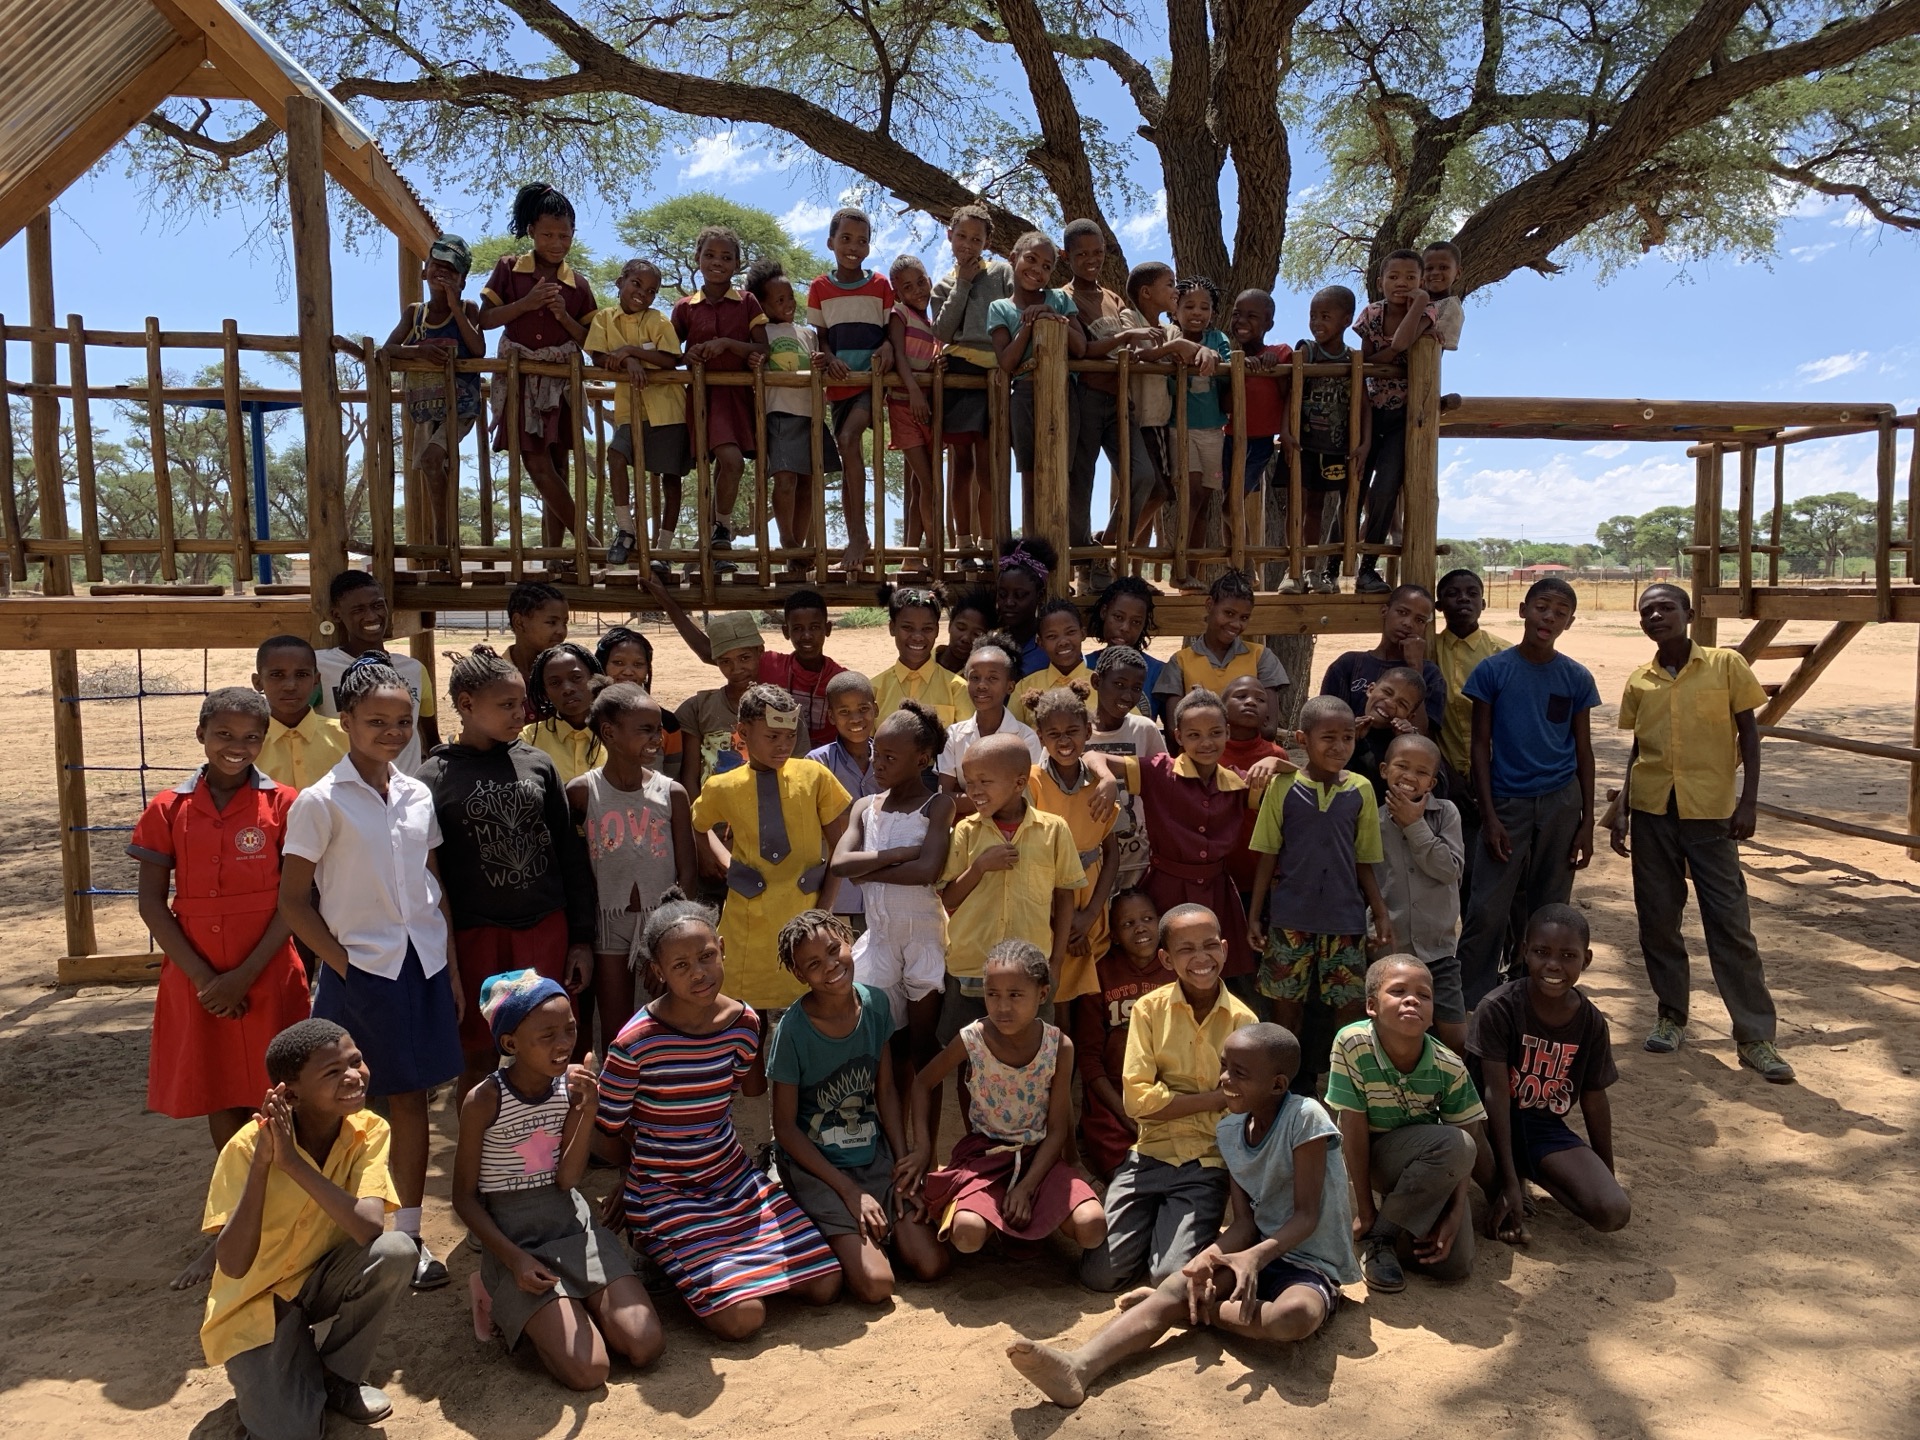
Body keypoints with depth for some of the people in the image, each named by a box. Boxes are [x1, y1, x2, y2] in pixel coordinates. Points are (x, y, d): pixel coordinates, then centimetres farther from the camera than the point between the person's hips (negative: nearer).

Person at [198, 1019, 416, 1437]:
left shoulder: (369, 1131, -17)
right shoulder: (247, 1145, -23)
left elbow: (370, 1229, -33)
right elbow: (233, 1266, -30)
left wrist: (294, 1162, -38)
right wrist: (261, 1164, -39)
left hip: (322, 1278, 3)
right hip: (256, 1299, -3)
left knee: (396, 1251, -29)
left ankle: (339, 1377, -2)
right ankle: (262, 1376, 15)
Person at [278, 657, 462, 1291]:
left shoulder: (418, 795, 6)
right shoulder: (321, 802, -8)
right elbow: (293, 899, -6)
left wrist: (452, 969, 9)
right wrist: (342, 965, -11)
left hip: (423, 965, 4)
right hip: (360, 970, -4)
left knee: (411, 1098, 10)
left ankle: (408, 1235, 21)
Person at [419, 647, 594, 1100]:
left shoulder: (538, 764, 4)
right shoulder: (435, 778, -3)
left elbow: (570, 854, 7)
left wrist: (581, 939, 5)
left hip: (546, 929, 2)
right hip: (476, 937, -2)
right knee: (479, 1061, 8)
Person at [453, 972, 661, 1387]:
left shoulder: (571, 1084, -4)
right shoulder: (484, 1100, -16)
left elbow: (566, 1180, -10)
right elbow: (464, 1197, -7)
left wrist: (588, 1112, -24)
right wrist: (514, 1259, -17)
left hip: (571, 1220, 4)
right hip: (513, 1235, -4)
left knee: (645, 1346, -10)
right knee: (587, 1371, -17)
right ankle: (505, 1297, 7)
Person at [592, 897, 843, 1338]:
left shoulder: (742, 1021, -6)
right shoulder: (636, 1043, -22)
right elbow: (603, 1136, -9)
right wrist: (652, 1169, 3)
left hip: (735, 1179, 5)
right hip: (666, 1197, -5)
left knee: (825, 1286, -3)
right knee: (743, 1317, -19)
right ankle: (668, 1261, 9)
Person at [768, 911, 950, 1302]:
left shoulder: (875, 1004, -7)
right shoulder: (792, 1030, -20)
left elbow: (886, 1091, 3)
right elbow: (785, 1127, -12)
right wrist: (850, 1192, -13)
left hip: (875, 1157, 4)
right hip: (814, 1166, -4)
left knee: (932, 1264, -8)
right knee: (875, 1284, -17)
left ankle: (874, 1226, 18)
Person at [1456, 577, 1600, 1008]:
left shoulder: (1576, 678, 2)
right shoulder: (1493, 670, -4)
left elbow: (1583, 751, 8)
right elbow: (1481, 744, -2)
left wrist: (1587, 822, 4)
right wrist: (1489, 817, -7)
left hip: (1561, 803, 2)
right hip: (1507, 802, -2)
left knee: (1550, 911, 10)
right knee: (1486, 912, -5)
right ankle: (1469, 1007, 5)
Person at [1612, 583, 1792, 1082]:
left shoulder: (1726, 665, -2)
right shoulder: (1639, 681, 7)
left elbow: (1748, 733, 0)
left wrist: (1748, 801, -7)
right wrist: (1622, 810, 9)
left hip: (1710, 812, -3)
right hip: (1652, 811, 3)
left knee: (1730, 922, -2)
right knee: (1657, 919, 8)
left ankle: (1755, 1037, 5)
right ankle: (1671, 1016, 23)